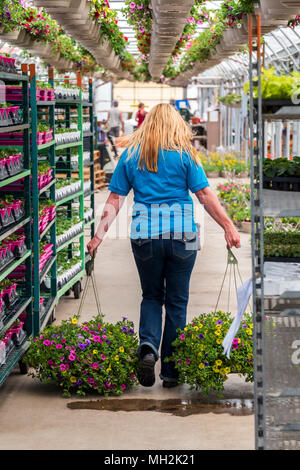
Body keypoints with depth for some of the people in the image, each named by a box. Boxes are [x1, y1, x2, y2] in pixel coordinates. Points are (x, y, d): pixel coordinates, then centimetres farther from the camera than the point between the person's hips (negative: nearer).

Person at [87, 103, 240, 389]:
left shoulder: (131, 155, 7)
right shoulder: (184, 154, 0)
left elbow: (115, 199, 4)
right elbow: (204, 195, -4)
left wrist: (99, 234, 7)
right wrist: (228, 227, 1)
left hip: (144, 235, 2)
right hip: (182, 234, -2)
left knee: (151, 296, 19)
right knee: (176, 301, 8)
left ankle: (148, 346, -7)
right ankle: (171, 370, 13)